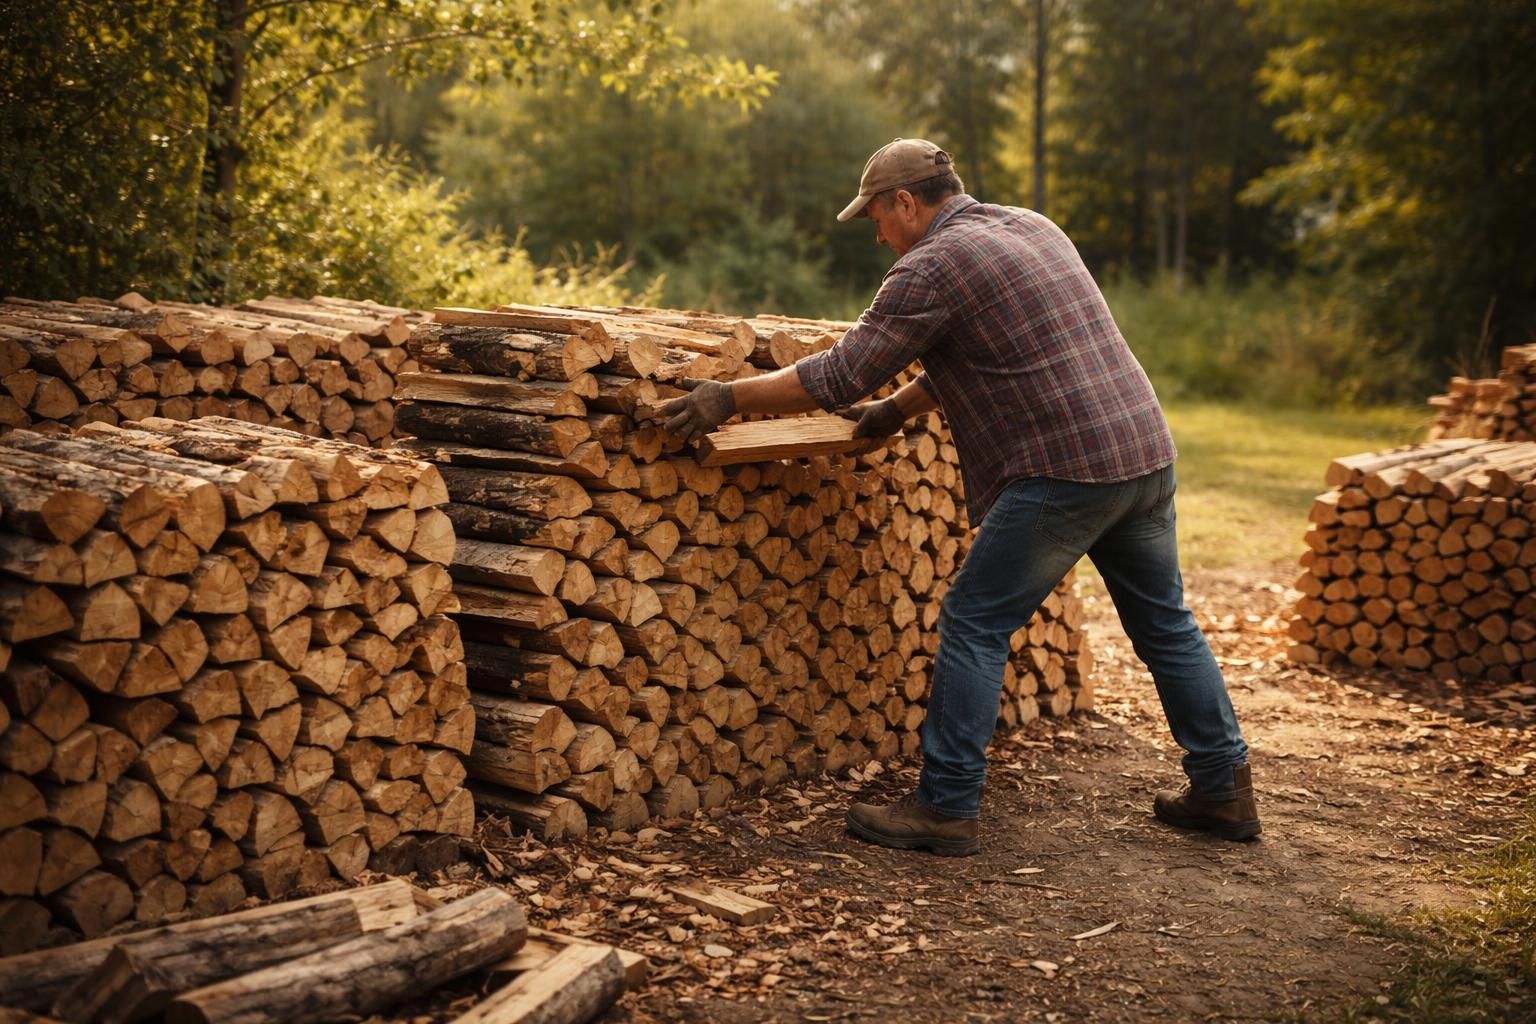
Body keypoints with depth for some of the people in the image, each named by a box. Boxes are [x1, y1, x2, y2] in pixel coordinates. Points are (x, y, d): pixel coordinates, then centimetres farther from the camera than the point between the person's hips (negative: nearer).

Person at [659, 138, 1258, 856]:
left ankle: (947, 809, 4)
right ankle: (1225, 790, 27)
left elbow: (840, 376, -10)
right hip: (1146, 451, 9)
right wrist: (896, 409, 31)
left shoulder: (932, 265, -8)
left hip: (1065, 468, -9)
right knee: (1165, 627, 18)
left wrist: (729, 397, -1)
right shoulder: (1031, 227, 19)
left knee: (974, 626, 0)